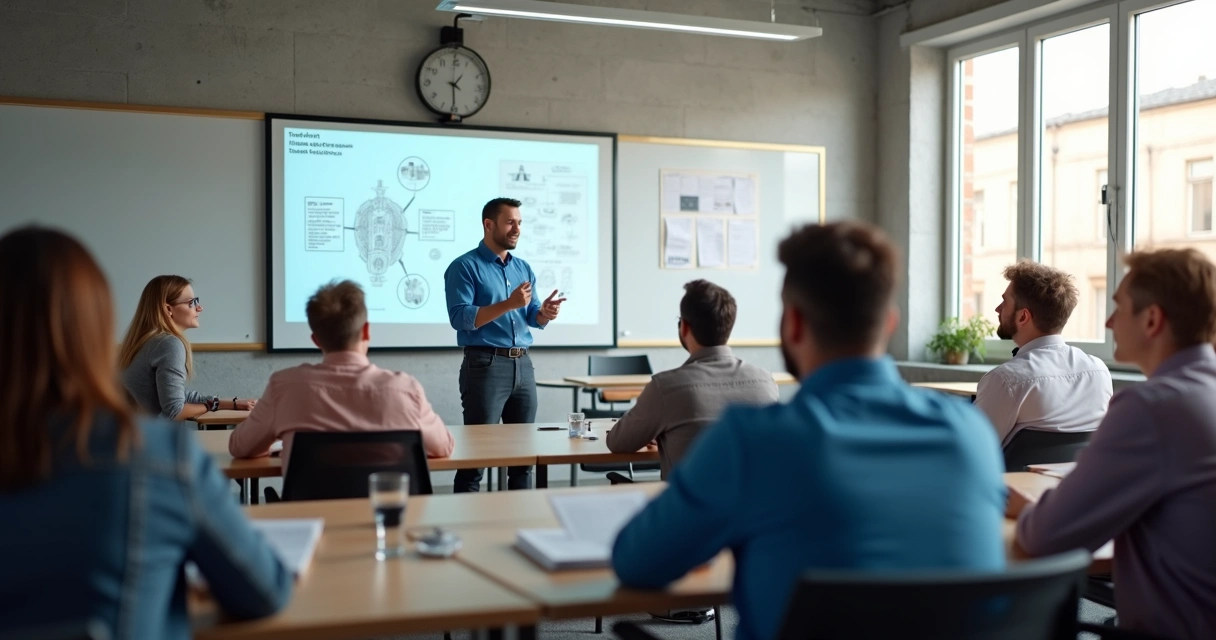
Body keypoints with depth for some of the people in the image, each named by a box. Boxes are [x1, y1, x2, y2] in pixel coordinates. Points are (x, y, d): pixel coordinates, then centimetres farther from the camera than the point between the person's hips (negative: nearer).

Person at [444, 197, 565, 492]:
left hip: (523, 365, 7)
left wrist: (545, 312, -10)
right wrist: (508, 304, -23)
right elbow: (460, 318, -16)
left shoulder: (524, 269, 15)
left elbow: (533, 319, 13)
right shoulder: (464, 267, -5)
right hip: (485, 365, -7)